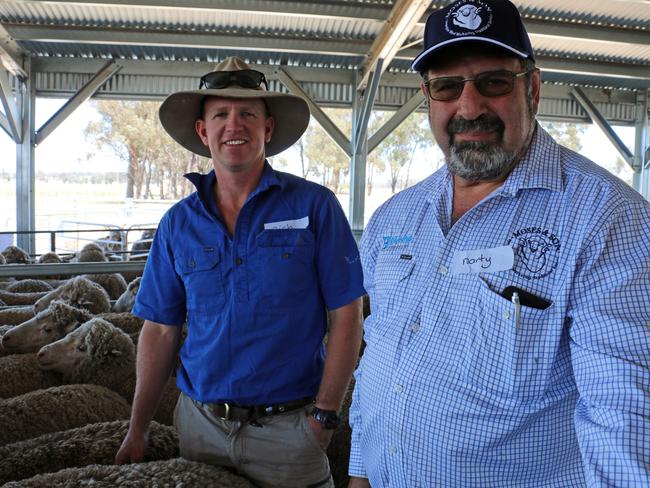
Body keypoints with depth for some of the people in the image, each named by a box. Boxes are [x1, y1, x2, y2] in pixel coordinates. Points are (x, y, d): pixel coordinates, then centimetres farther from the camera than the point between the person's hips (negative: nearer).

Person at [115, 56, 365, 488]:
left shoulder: (314, 206, -9)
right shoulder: (178, 223, 1)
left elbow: (346, 317, -9)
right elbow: (161, 331, 5)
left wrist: (324, 416, -12)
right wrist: (137, 431, 4)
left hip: (288, 429, -3)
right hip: (199, 422, 4)